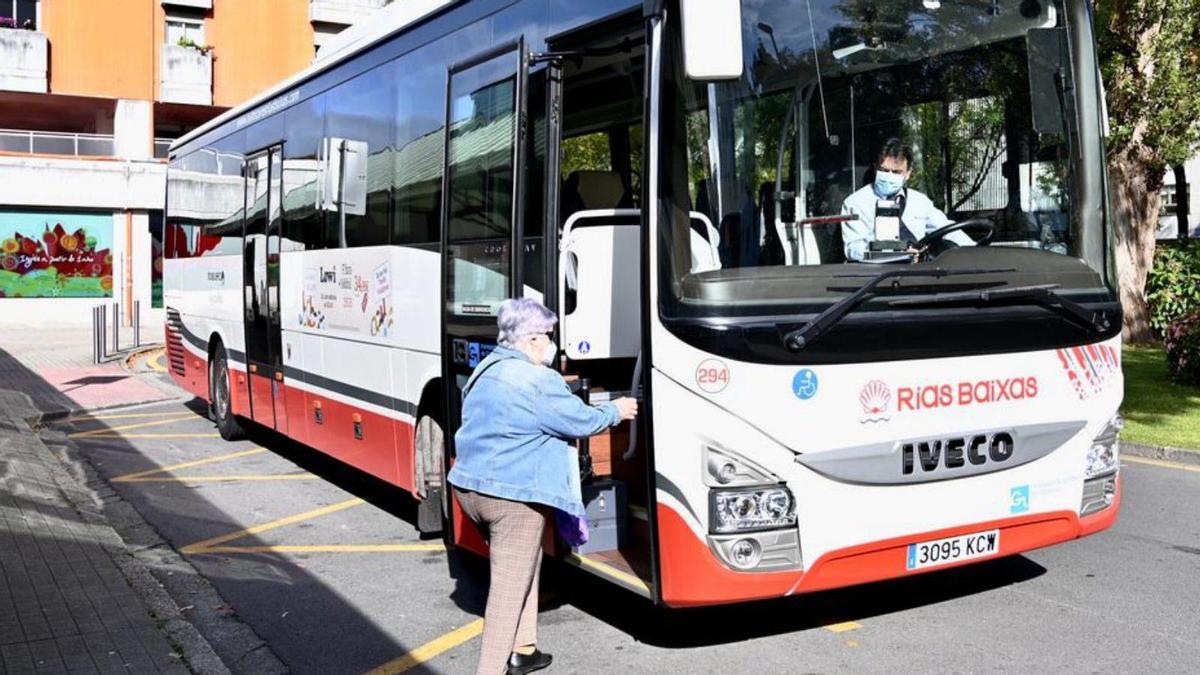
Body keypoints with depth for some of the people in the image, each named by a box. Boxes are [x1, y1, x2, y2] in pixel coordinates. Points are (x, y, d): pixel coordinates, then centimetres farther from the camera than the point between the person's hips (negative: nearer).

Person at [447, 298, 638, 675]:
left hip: (468, 486, 10)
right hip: (513, 496, -9)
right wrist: (616, 412, 10)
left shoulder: (484, 371, 13)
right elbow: (581, 421, -9)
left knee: (521, 567, 23)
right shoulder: (538, 381, -15)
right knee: (510, 587, -3)